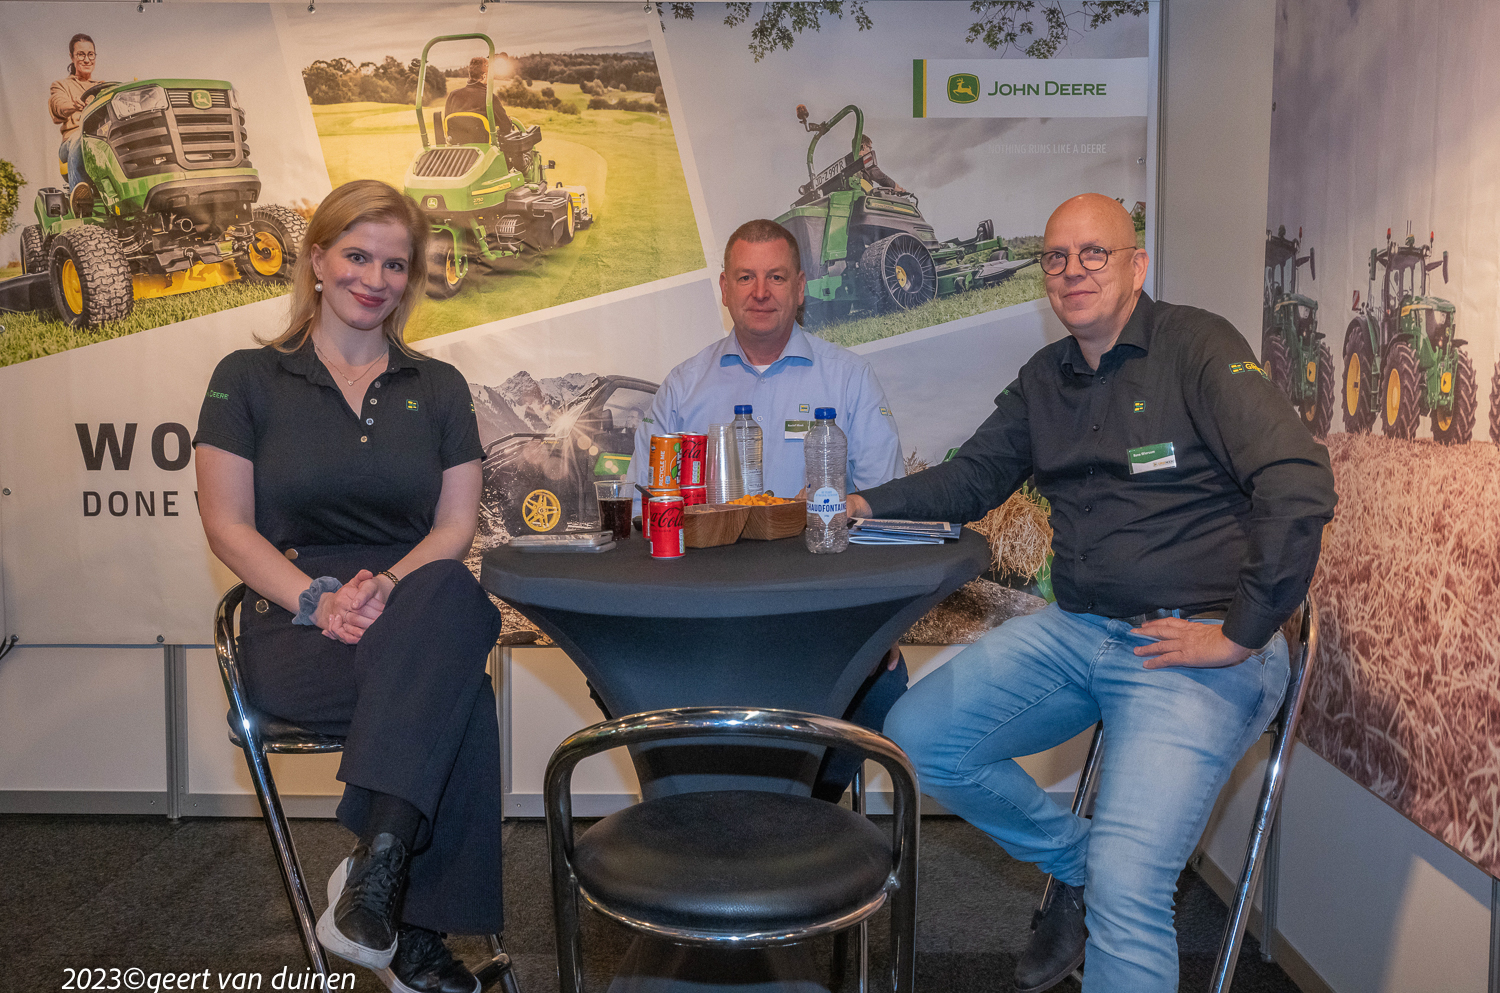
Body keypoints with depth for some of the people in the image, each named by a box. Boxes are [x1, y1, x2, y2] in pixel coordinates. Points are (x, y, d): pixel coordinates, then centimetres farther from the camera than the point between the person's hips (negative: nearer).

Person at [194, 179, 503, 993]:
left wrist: (389, 587, -15)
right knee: (456, 696, -34)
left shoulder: (438, 388, 17)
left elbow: (456, 524, 7)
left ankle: (375, 863, -37)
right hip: (293, 629, -2)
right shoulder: (249, 378, 10)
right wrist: (317, 600, -15)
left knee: (448, 595, -38)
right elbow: (228, 526, 2)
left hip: (416, 609, 2)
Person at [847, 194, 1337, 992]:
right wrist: (868, 503, 4)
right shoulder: (1044, 379, 13)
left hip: (1190, 646, -7)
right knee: (915, 739, 1)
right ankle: (1075, 862, 19)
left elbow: (1299, 482, -19)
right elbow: (974, 478, 21)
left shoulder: (1195, 346, -9)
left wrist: (1241, 633, -18)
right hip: (1074, 631, 7)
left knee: (1126, 889, -20)